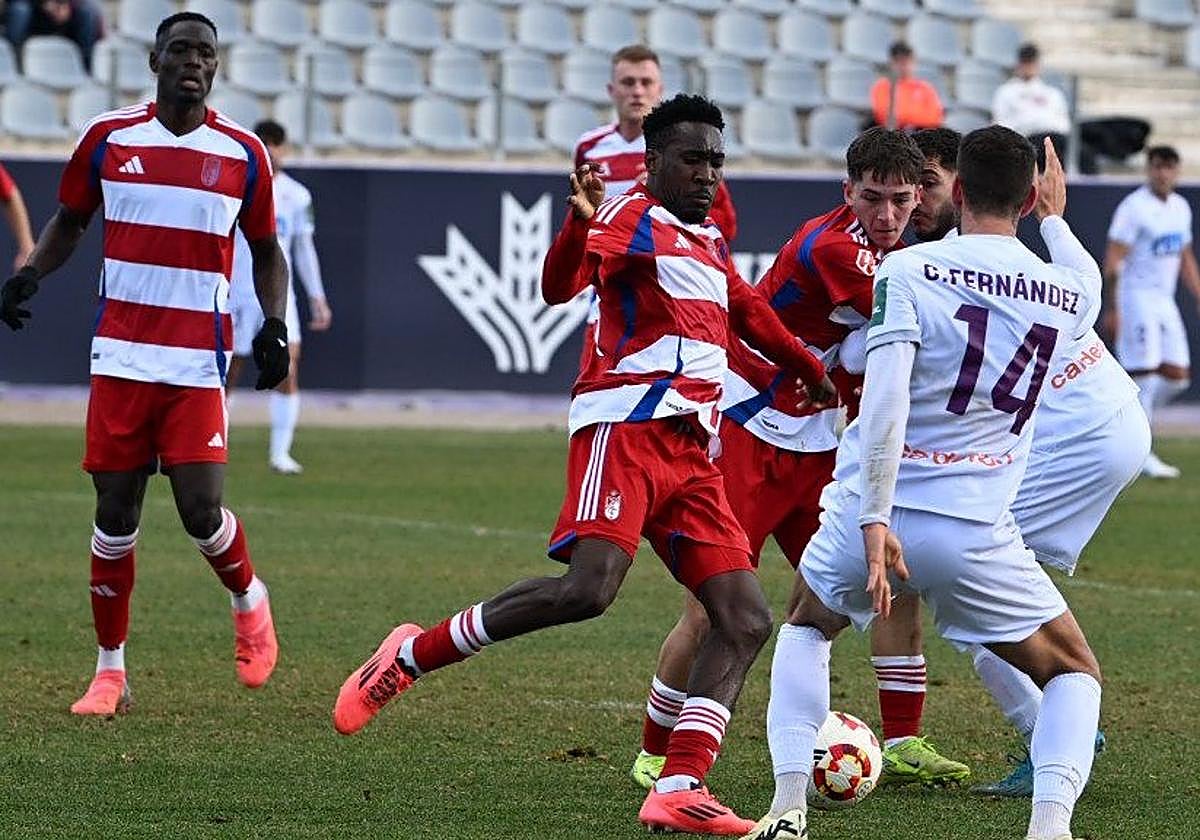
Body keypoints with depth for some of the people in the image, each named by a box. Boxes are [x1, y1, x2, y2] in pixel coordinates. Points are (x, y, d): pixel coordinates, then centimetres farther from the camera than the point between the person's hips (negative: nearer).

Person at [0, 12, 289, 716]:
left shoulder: (243, 154, 3)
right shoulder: (108, 138, 4)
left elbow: (266, 249, 14)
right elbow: (70, 221, 17)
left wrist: (275, 324, -1)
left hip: (199, 365, -1)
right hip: (121, 358, 1)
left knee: (201, 512, -10)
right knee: (116, 515, 1)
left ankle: (249, 600, 22)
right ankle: (111, 671, 13)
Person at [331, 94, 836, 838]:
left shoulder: (710, 241, 23)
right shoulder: (635, 218, -2)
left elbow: (749, 312, 43)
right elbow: (560, 285, -22)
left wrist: (812, 370, 56)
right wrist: (581, 226, -43)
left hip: (691, 450, 9)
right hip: (628, 424, -9)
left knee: (747, 620, -4)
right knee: (587, 587, -27)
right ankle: (412, 657, -10)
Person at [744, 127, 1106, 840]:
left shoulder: (908, 270, -6)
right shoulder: (1069, 291, 3)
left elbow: (883, 400, -17)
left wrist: (875, 522, -18)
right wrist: (1056, 220, 47)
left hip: (870, 513, 0)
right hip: (974, 533, 0)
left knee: (806, 630, 30)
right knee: (1076, 675, 18)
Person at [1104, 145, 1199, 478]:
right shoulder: (1134, 207, -12)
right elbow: (1113, 259, -15)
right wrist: (1113, 308, -20)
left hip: (1165, 300, 8)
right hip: (1137, 297, -8)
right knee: (1144, 373, -10)